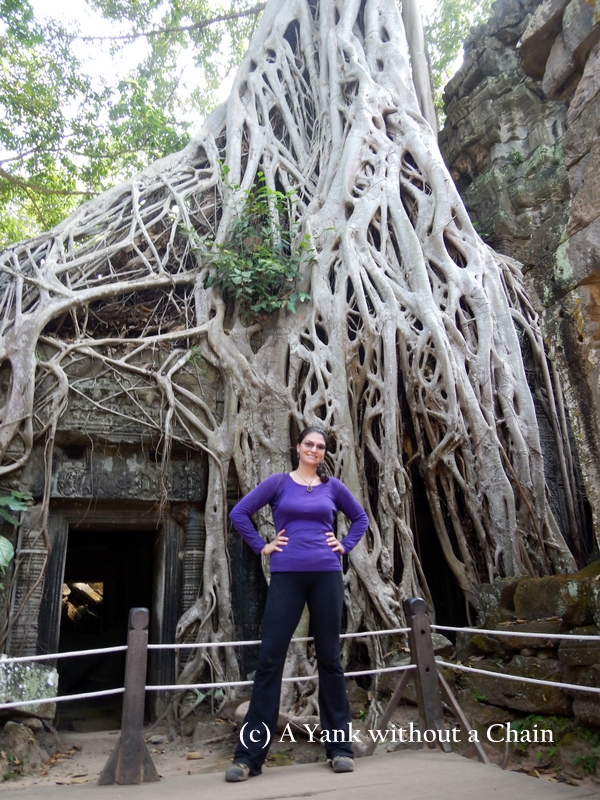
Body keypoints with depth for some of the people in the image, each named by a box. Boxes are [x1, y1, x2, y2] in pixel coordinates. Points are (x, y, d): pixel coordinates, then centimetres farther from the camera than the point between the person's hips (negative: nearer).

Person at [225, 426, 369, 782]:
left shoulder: (333, 486, 8)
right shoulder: (279, 482, 2)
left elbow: (361, 518, 20)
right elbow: (239, 513, 4)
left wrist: (345, 546, 8)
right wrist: (261, 546, -1)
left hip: (326, 575, 2)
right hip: (287, 575, -1)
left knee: (330, 658, 9)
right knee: (270, 658, -1)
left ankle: (340, 747, 22)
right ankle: (249, 755, 9)